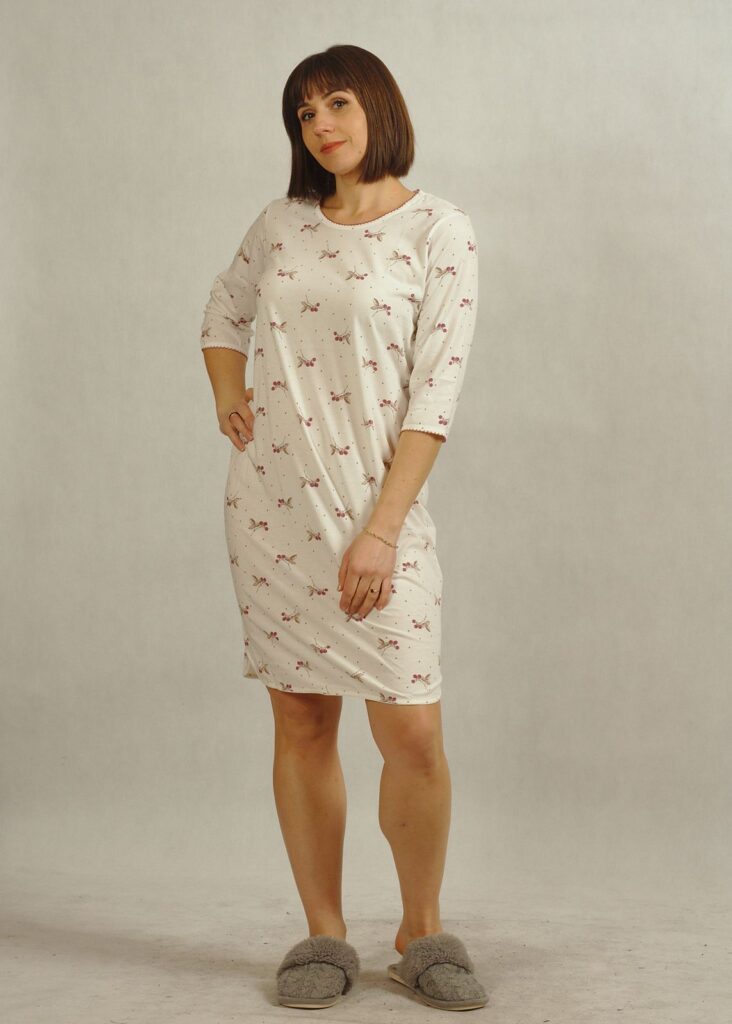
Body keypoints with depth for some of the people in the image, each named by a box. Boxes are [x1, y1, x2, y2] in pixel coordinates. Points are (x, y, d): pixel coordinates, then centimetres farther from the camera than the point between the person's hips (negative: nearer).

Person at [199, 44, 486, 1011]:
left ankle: (422, 933, 15)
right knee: (301, 721, 6)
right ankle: (324, 936, 18)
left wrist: (382, 530, -15)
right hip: (272, 502, 4)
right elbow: (223, 312, 28)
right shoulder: (282, 224, 9)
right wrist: (227, 394, 7)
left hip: (378, 503, -3)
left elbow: (435, 394, -9)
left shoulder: (438, 230, -3)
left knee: (413, 732, -6)